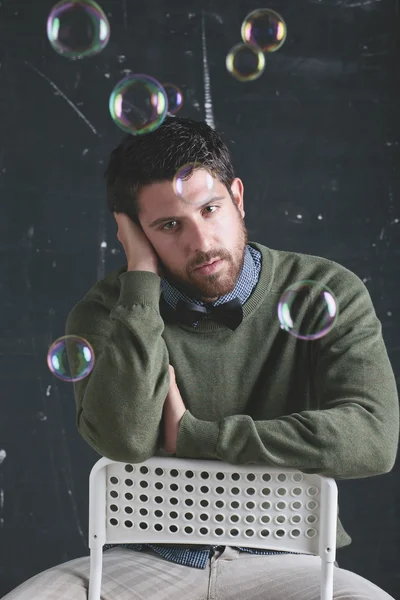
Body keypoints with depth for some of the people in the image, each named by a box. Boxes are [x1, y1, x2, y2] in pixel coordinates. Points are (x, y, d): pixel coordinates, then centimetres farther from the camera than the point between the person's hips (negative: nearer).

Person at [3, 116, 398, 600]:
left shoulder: (329, 292, -5)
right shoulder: (105, 312, -3)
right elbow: (125, 438, -22)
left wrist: (193, 434, -17)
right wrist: (141, 275, -17)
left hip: (281, 558, 1)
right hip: (148, 560, 0)